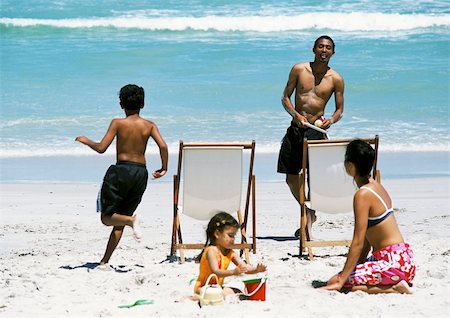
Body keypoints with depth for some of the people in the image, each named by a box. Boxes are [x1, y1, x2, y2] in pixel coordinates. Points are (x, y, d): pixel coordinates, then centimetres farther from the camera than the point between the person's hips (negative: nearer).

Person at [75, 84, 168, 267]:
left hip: (121, 170, -4)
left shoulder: (118, 123, -4)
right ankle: (104, 261, 8)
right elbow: (163, 146, -9)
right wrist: (164, 168, 7)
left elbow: (101, 148, -10)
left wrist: (85, 141, 9)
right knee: (119, 221, 13)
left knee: (107, 217, 4)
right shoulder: (149, 125, 4)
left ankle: (131, 220, -28)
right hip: (141, 173, 4)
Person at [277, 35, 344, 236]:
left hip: (316, 130, -3)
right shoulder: (299, 69, 3)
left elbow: (340, 109, 6)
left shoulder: (336, 79, 0)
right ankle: (309, 212, 30)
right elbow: (285, 97, 6)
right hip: (295, 128, 3)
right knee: (291, 178, 8)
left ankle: (308, 221, -7)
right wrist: (295, 114, -12)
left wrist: (331, 120, -16)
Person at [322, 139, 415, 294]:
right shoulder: (375, 186, 12)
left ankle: (393, 288, -10)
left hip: (395, 262, -10)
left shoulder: (362, 195, -16)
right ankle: (396, 283, 11)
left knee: (334, 283, -11)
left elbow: (358, 243, -19)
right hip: (401, 258, 10)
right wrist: (357, 266, 18)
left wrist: (341, 280, -17)